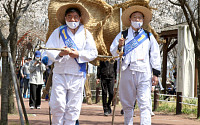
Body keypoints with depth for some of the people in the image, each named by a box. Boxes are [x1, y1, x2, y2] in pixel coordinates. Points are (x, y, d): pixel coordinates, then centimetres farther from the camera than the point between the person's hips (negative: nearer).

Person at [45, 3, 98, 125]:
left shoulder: (86, 33, 10)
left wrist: (78, 54, -11)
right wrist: (60, 54, -19)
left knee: (73, 108, 2)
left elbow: (93, 53, 5)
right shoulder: (58, 32, 8)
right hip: (60, 74, -1)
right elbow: (49, 51, 2)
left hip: (78, 75, 1)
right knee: (58, 105, -7)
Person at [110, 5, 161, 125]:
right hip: (127, 73, 1)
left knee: (145, 104, -10)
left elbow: (155, 56, 15)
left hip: (144, 74, -1)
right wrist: (119, 46, -13)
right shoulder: (122, 35, 15)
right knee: (127, 104, 5)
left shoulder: (149, 37, 16)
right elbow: (113, 52, 9)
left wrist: (156, 74, 7)